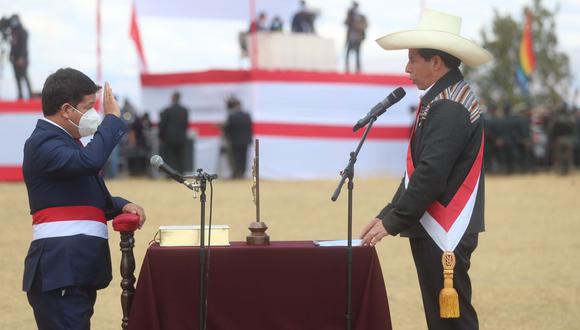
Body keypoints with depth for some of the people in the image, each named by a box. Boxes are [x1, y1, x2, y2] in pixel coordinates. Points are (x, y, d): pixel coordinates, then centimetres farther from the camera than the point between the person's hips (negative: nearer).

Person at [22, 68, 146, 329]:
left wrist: (122, 206, 10)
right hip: (60, 266, -10)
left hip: (79, 266, 10)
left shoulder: (65, 141, 22)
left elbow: (90, 199, 29)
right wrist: (112, 118, -16)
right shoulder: (44, 142, -10)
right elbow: (89, 161, -29)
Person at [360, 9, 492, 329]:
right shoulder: (441, 99, 15)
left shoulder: (449, 108, -17)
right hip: (433, 230, 10)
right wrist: (388, 214, 11)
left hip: (445, 234, -10)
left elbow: (431, 174, -22)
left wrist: (393, 222, -15)